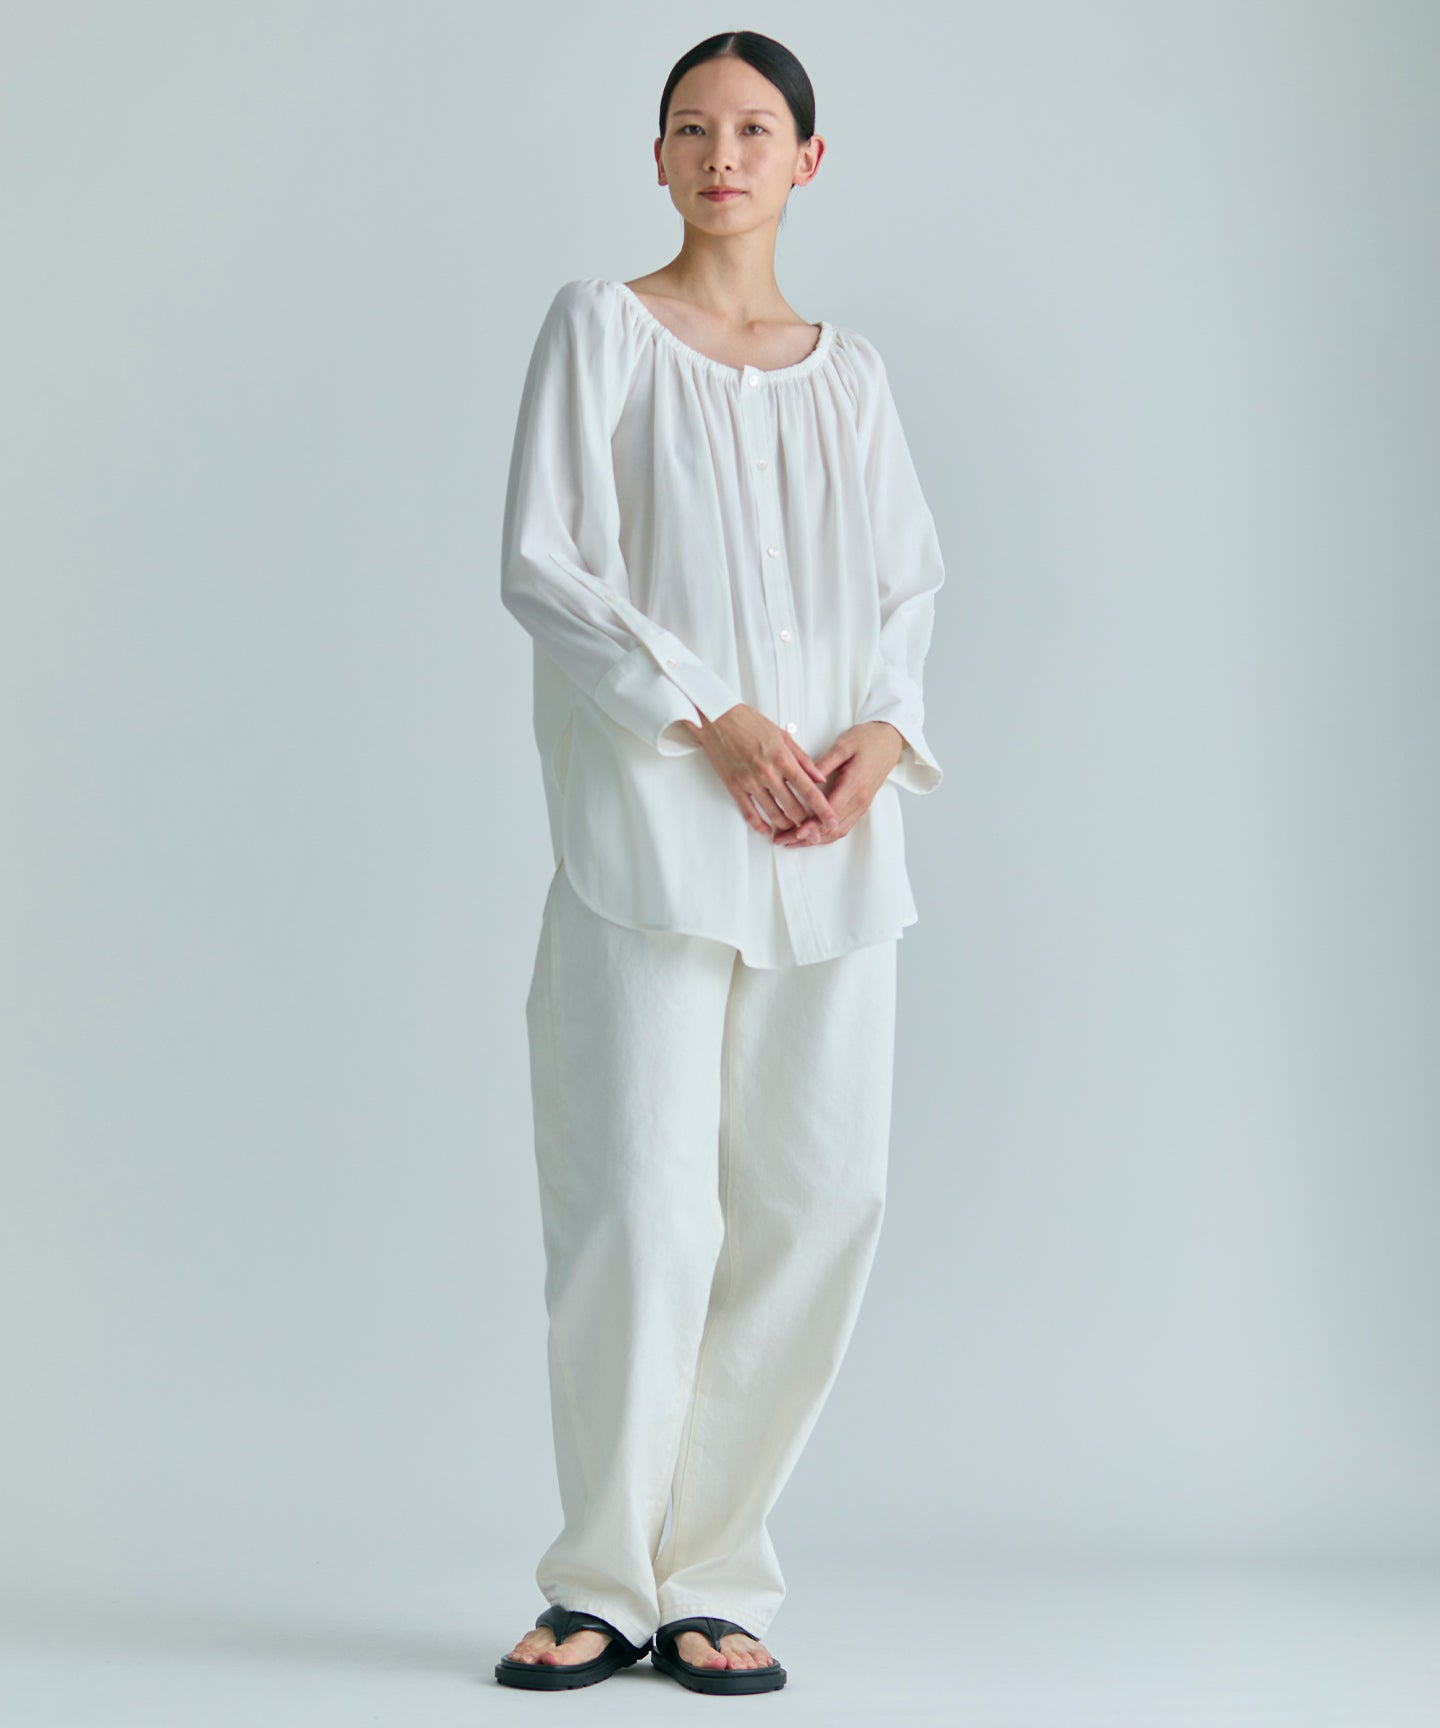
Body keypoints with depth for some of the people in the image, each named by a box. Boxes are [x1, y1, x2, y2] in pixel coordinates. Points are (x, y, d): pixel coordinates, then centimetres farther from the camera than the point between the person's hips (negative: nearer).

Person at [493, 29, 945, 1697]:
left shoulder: (848, 369, 16)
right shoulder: (601, 325, 4)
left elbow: (910, 578, 16)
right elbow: (541, 562, -4)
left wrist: (881, 731, -4)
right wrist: (716, 717, -12)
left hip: (831, 844, 4)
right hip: (654, 826, -4)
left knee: (817, 1204, 0)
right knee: (642, 1208, -7)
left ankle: (713, 1576, 11)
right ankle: (604, 1582, 7)